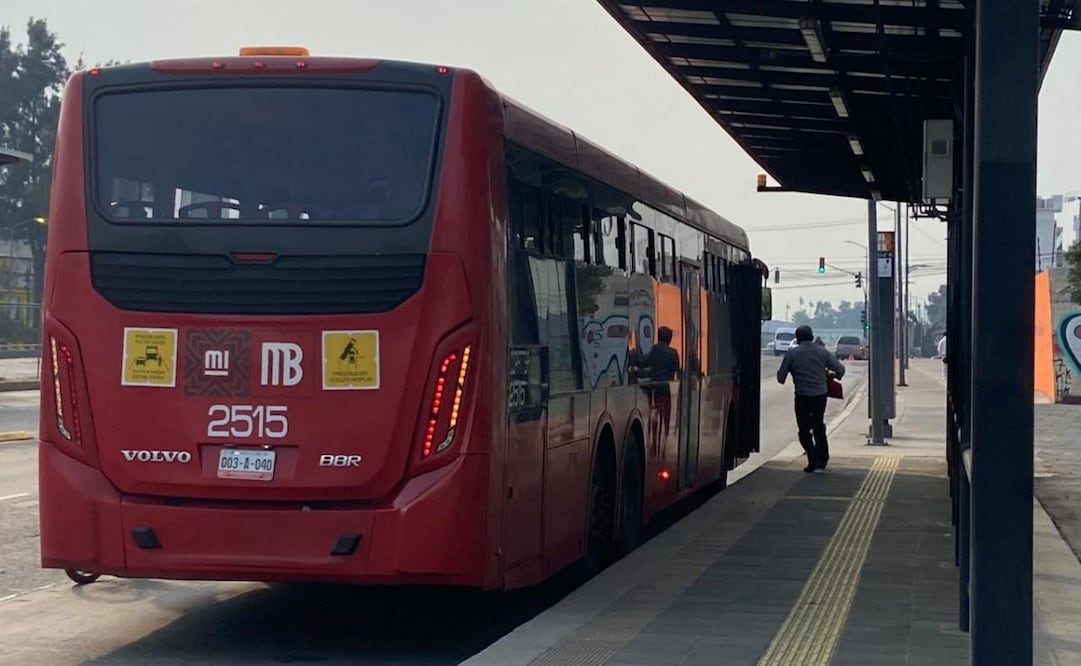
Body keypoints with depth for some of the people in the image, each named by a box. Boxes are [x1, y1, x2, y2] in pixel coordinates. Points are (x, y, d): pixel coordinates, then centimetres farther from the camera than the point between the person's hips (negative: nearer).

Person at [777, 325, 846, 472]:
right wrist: (829, 375, 23)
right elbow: (840, 369, 3)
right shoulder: (822, 352, 3)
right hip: (820, 394, 3)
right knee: (819, 426, 21)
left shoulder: (792, 353, -3)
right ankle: (822, 458, 26)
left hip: (802, 396, -3)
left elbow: (781, 377, -3)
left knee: (804, 430, 6)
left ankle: (814, 460, -5)